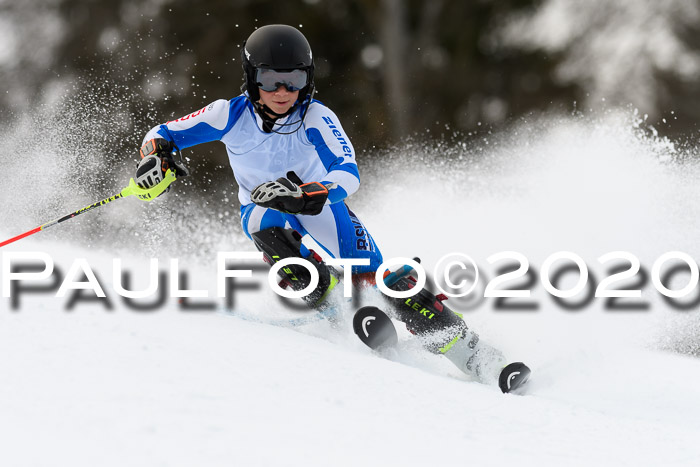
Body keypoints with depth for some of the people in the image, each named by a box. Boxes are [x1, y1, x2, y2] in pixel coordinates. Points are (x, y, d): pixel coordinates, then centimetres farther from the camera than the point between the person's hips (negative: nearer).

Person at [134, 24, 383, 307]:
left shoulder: (316, 118, -25)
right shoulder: (232, 114, -19)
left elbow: (348, 174, -35)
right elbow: (164, 134, -10)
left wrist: (303, 195, -54)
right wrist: (154, 157, -34)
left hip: (317, 207, 0)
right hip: (261, 208, 1)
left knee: (368, 278, -18)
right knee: (268, 221, -36)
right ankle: (318, 295, -20)